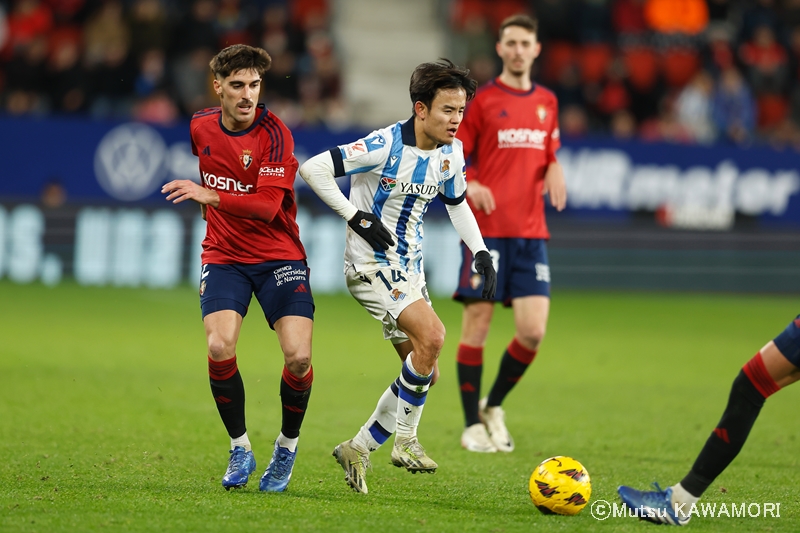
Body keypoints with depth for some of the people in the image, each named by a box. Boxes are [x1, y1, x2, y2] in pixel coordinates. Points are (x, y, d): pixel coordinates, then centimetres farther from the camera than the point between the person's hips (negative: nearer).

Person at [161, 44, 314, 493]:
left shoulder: (274, 133, -14)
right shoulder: (200, 126, 2)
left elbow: (268, 205, -24)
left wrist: (211, 196, -32)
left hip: (279, 257, -3)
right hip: (223, 256, 3)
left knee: (299, 355, -17)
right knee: (219, 347, -20)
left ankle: (288, 446, 9)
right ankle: (240, 450, -2)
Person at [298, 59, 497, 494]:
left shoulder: (450, 153, 2)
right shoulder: (386, 145, -20)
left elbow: (456, 203, 22)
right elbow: (312, 169, -20)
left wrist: (480, 252, 9)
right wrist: (356, 217, -22)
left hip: (409, 269, 8)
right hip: (372, 264, -8)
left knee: (423, 371, 7)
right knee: (431, 334, -27)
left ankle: (360, 448, 23)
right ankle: (404, 439, -16)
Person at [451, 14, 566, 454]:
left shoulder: (547, 102, 14)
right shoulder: (481, 100, 0)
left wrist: (554, 171, 5)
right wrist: (469, 185, -18)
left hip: (531, 233, 4)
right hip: (486, 230, -4)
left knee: (533, 331, -5)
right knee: (476, 324, -3)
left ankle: (494, 406, 18)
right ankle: (472, 425, 7)